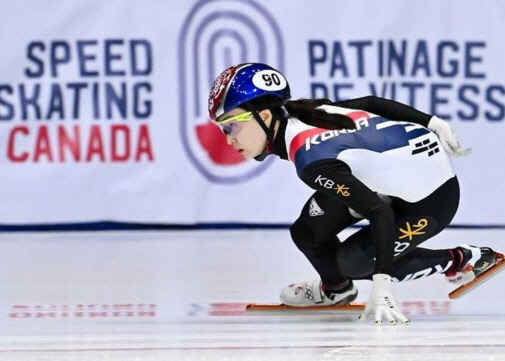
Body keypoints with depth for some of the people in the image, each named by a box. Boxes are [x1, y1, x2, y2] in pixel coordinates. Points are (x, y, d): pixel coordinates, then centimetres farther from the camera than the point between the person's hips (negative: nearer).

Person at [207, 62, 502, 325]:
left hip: (433, 198, -8)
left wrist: (381, 286, -40)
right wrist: (432, 123, 18)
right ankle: (335, 289, 29)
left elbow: (380, 213, -35)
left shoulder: (312, 159, -32)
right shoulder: (303, 111, -7)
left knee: (354, 261, -2)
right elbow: (373, 104, 5)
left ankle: (462, 260, 13)